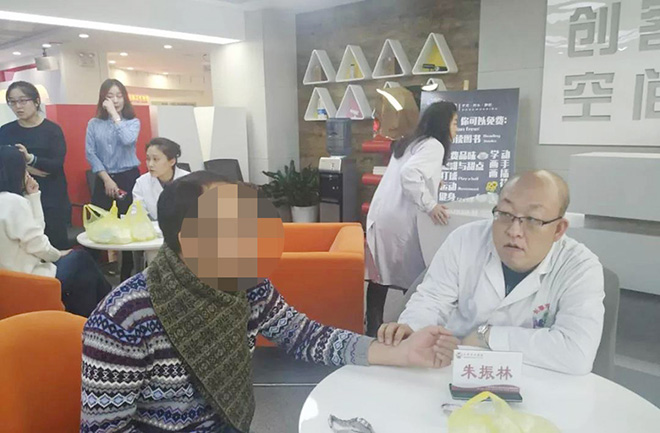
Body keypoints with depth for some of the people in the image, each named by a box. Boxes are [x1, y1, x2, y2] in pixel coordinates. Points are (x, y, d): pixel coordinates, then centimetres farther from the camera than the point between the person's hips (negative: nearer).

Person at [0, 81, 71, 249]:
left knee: (57, 245, -4)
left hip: (51, 201, -2)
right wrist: (23, 167, -17)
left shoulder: (52, 129, 0)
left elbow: (57, 164, -12)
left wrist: (30, 158, -28)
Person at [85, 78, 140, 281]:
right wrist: (107, 179, -8)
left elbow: (127, 140, -18)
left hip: (129, 179, -1)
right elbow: (90, 154, 1)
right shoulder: (94, 124, 7)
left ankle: (127, 276, 11)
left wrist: (115, 114, -13)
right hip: (104, 181, 1)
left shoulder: (133, 122, 4)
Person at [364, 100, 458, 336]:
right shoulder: (434, 145, -8)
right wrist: (430, 205, -20)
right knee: (415, 278, 3)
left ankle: (373, 328, 18)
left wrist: (432, 185, 33)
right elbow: (410, 174, -24)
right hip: (400, 220, -9)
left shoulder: (409, 142, 20)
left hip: (381, 216, 9)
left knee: (380, 275, 11)